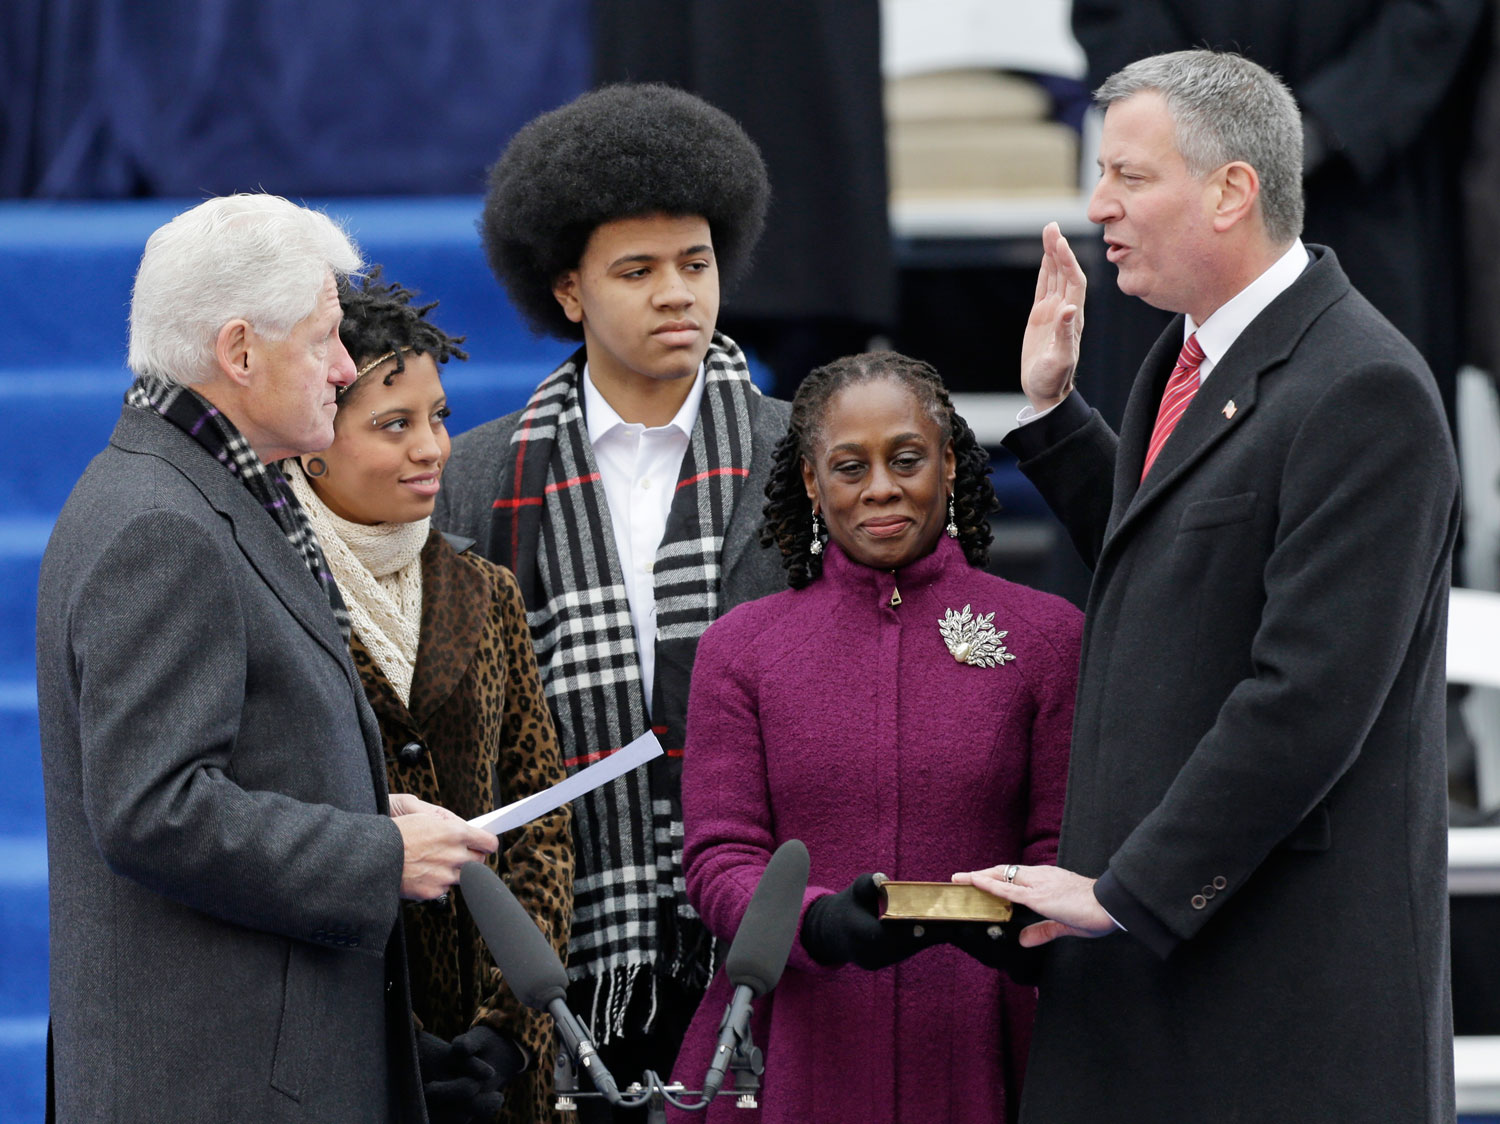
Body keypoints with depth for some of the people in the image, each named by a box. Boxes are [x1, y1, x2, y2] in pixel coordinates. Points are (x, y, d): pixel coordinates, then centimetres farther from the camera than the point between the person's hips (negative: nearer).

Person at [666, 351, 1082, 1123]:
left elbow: (1066, 852, 2)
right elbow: (718, 861, 0)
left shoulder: (1046, 636, 5)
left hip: (972, 1056, 0)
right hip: (794, 1055, 1)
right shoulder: (740, 647, 7)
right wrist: (823, 925, -20)